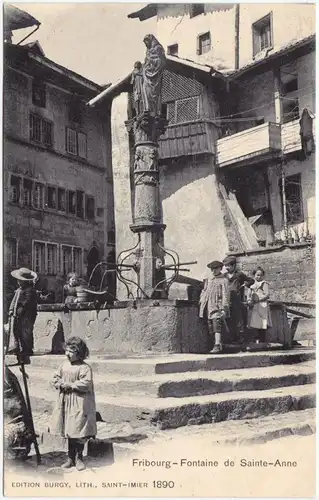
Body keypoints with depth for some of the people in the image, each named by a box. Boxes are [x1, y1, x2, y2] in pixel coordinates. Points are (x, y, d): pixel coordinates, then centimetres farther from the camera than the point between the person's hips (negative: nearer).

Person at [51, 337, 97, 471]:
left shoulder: (85, 368, -14)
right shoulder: (64, 365, 7)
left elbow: (86, 384, -24)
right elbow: (55, 378, 13)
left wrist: (71, 385, -19)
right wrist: (60, 384, -8)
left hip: (80, 404, -6)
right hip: (66, 403, 6)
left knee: (79, 433, 0)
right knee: (69, 432, 13)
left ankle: (79, 458, 16)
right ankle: (71, 458, 25)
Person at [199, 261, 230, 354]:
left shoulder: (224, 280, 2)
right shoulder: (208, 281, 23)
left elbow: (225, 295, -5)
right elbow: (204, 292, 27)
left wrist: (224, 308, -13)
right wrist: (201, 303, 16)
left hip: (217, 308, -7)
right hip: (208, 308, 7)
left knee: (217, 326, -18)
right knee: (210, 329, 5)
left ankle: (217, 346, -23)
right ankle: (214, 345, 11)